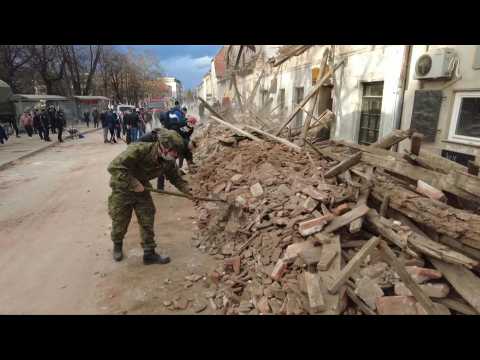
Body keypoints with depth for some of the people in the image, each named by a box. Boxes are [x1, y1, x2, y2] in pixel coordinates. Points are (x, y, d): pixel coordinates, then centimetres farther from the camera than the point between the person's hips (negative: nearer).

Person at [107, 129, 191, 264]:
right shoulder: (139, 150, -35)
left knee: (147, 221, 4)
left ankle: (149, 253, 19)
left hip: (142, 189, 5)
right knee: (120, 222, 10)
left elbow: (175, 178, 1)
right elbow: (114, 167, -37)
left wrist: (188, 190, -13)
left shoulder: (168, 161, -15)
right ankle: (117, 246, 41)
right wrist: (133, 183, -35)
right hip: (122, 189, -4)